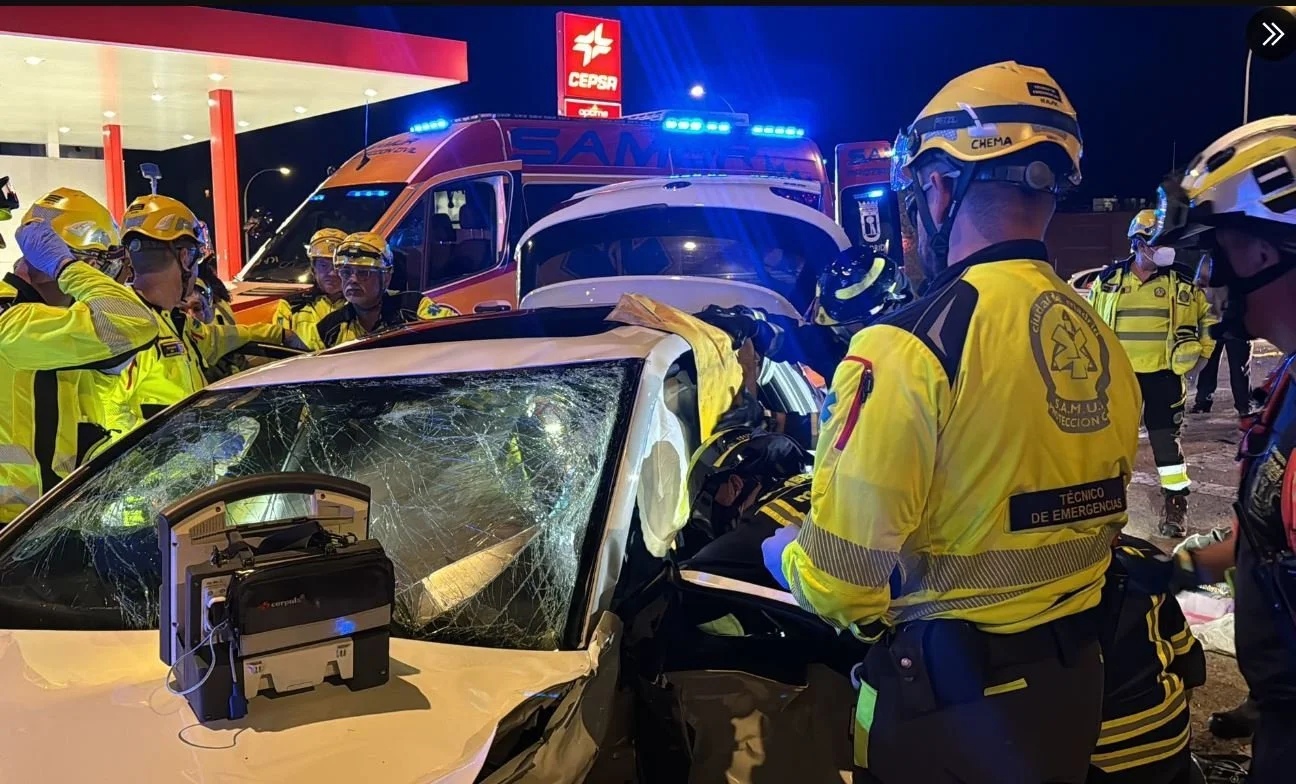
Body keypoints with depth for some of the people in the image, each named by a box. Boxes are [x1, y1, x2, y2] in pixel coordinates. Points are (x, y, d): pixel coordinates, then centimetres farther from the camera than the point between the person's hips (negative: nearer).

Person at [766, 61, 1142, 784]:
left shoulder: (914, 346, -22)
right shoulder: (1101, 342, 1)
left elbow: (837, 585, -21)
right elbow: (1097, 516, 12)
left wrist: (781, 551, 1)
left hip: (947, 699, -7)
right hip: (1077, 681, 7)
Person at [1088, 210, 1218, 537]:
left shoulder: (1181, 282, -2)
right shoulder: (1108, 280, 1)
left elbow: (1209, 317, 9)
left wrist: (1200, 354, 4)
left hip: (1163, 374, -1)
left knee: (1166, 442, 2)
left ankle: (1175, 508, 12)